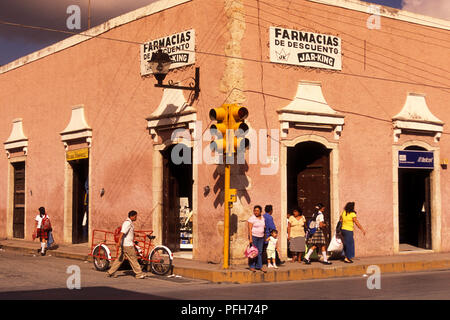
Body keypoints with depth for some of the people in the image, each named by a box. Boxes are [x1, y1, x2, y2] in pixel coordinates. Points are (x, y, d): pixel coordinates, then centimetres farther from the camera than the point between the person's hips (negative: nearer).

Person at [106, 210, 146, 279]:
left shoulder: (129, 222, 18)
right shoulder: (128, 223, -16)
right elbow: (122, 232, -28)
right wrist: (119, 242, -38)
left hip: (124, 245, 10)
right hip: (128, 245, -10)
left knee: (120, 259, 10)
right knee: (133, 259, -2)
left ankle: (110, 272, 11)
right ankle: (139, 274, 4)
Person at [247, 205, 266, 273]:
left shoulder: (262, 218, 10)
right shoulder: (252, 218, -10)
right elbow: (250, 229, -13)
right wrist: (250, 238, -20)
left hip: (261, 237, 6)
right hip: (253, 236, -6)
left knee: (260, 252, 5)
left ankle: (259, 266, 9)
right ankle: (252, 266, 1)